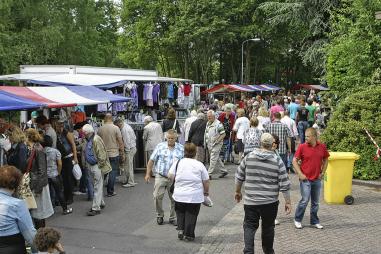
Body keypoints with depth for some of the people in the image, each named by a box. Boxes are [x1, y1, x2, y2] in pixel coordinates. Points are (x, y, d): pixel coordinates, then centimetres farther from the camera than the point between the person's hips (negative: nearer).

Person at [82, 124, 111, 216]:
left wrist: (100, 166, -16)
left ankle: (96, 208, -2)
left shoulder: (96, 140, -19)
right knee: (97, 186, 19)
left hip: (97, 166, -9)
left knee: (97, 187, -4)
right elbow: (84, 153, 22)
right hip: (90, 166, 9)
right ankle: (101, 203, 33)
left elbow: (101, 154, -19)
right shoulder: (87, 140, 8)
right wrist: (86, 164, 17)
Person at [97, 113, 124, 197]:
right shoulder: (115, 128, -9)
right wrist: (122, 153, 1)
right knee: (113, 172, 4)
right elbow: (120, 142, -8)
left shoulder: (100, 129, -1)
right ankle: (110, 191, 5)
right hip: (114, 153, -3)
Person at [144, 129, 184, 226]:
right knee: (157, 196, -3)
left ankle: (173, 218, 21)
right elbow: (151, 160, 4)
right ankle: (159, 216, 18)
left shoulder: (181, 148, 6)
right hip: (160, 176, -1)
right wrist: (148, 173, 0)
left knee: (174, 199, 5)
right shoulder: (160, 146, 2)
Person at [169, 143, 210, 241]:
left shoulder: (178, 163, 0)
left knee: (180, 213, 19)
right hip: (195, 196, -1)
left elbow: (170, 176, -2)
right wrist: (206, 191, 16)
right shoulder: (200, 165, -2)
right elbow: (206, 181, 1)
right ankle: (189, 234, 11)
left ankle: (180, 230, 9)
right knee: (191, 215, 8)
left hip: (179, 195, 1)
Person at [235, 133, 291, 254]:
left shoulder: (249, 157, -3)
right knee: (268, 227, 16)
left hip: (250, 200, 0)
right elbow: (284, 185, -6)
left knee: (249, 226, 8)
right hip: (270, 202, 0)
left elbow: (239, 177, 4)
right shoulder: (277, 161, -6)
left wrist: (238, 192, 19)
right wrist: (288, 202, 3)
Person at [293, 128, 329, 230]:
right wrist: (300, 174, -10)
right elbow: (294, 161, -4)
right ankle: (297, 220, 11)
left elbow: (325, 160, 15)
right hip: (305, 179, -3)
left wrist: (322, 172, 6)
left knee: (315, 202, 12)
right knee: (305, 200, -7)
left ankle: (314, 221, 26)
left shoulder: (322, 147, 1)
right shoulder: (302, 147, -8)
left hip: (317, 179, 3)